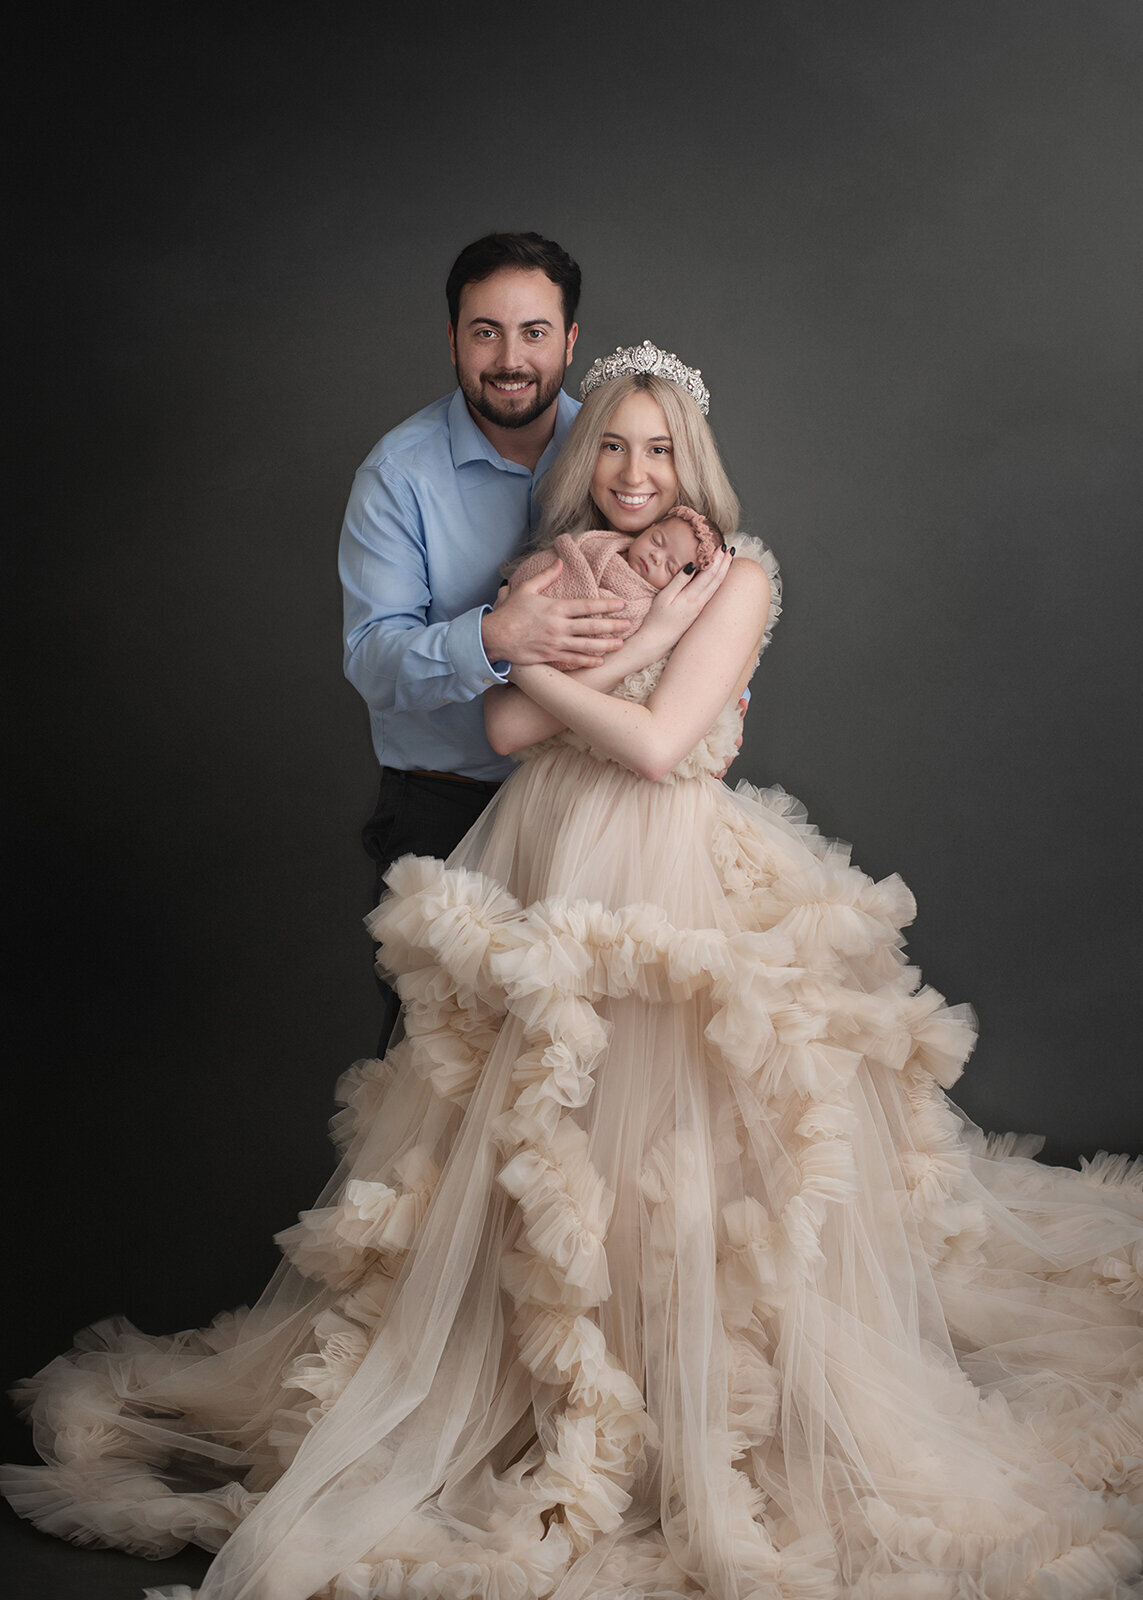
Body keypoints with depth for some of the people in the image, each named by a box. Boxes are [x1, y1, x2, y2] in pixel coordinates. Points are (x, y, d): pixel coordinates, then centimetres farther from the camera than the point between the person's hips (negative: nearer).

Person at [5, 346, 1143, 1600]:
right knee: (532, 1157, 8)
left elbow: (657, 742, -13)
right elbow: (510, 726, -1)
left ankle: (700, 1431, 11)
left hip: (672, 885, -4)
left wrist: (541, 656, -4)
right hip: (544, 877, 5)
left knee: (677, 1157, -3)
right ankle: (540, 1391, 23)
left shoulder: (737, 577, -2)